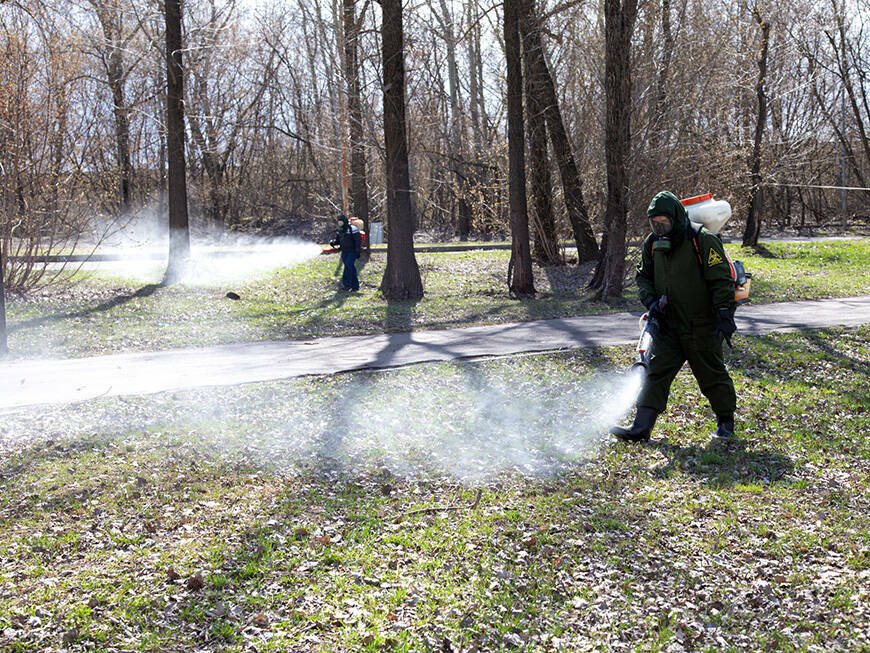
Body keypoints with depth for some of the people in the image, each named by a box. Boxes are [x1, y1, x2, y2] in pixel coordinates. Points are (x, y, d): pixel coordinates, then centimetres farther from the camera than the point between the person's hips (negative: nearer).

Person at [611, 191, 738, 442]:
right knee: (656, 371, -4)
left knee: (712, 374, 7)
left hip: (702, 326, -5)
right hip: (668, 325, 5)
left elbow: (721, 280, -14)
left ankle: (726, 420, 29)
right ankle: (641, 428, -8)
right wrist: (650, 300, -3)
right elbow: (643, 277, 16)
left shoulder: (703, 240, -13)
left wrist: (725, 315, -20)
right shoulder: (652, 244, 4)